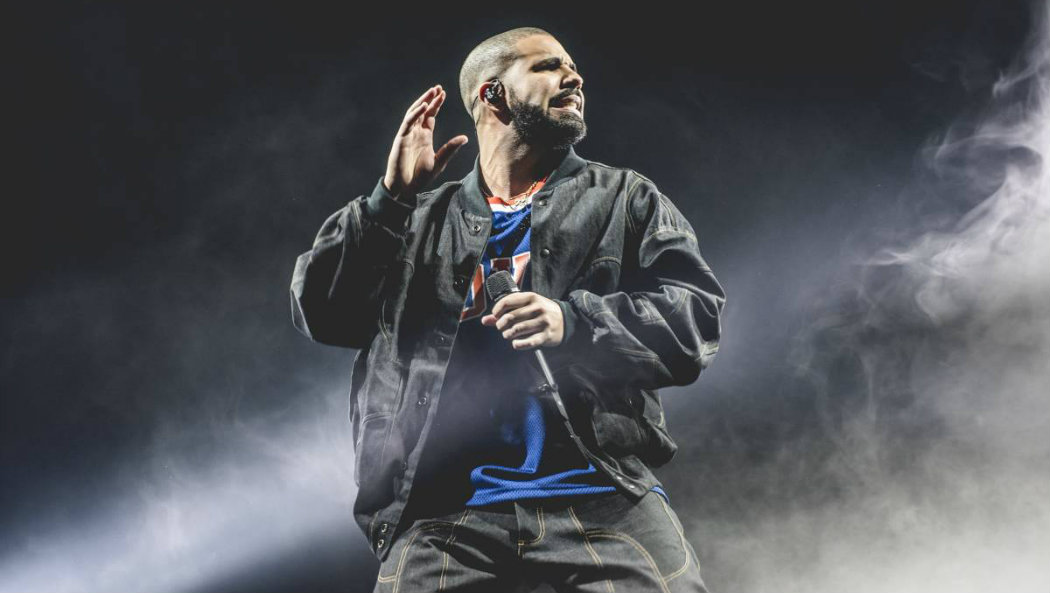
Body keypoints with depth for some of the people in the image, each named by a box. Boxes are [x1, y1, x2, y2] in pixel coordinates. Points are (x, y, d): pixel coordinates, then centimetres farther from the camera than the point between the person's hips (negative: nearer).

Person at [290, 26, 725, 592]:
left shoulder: (624, 199, 17)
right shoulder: (420, 220, 21)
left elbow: (697, 319, 4)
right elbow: (318, 311, 12)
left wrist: (575, 322, -14)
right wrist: (390, 196, 1)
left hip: (603, 497, -1)